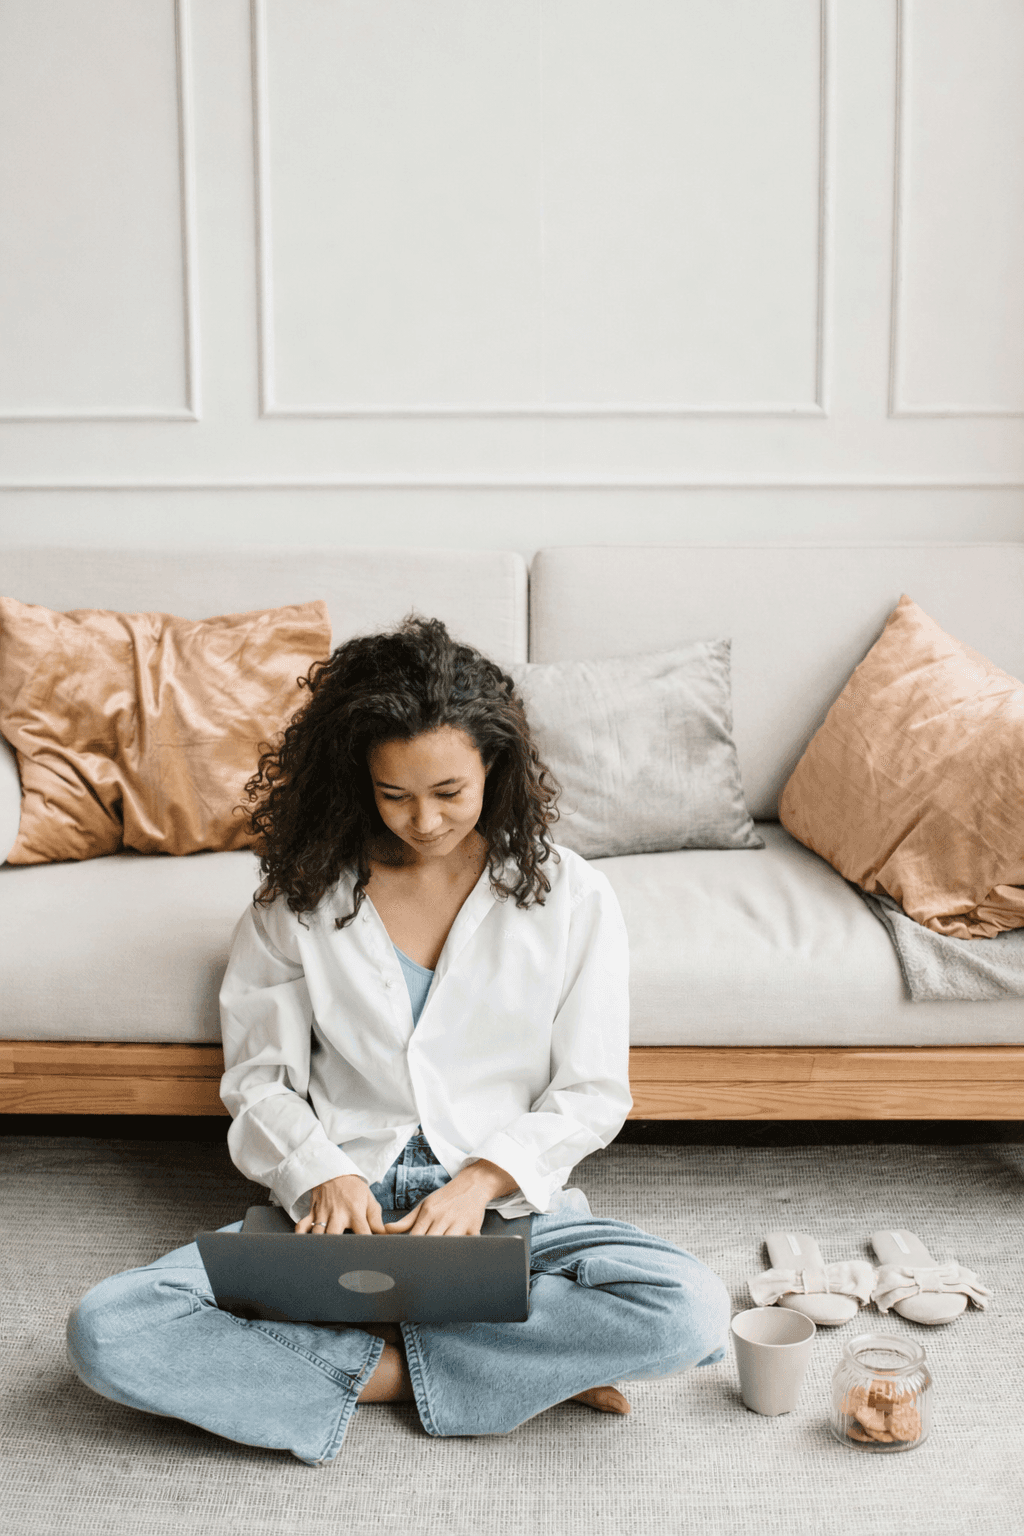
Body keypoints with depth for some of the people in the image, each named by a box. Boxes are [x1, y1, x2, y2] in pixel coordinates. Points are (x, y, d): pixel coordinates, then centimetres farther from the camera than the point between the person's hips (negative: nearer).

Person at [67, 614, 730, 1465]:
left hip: (511, 1200, -1)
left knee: (689, 1308, -30)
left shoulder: (571, 898, 0)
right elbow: (260, 1077, 6)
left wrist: (484, 1180, -15)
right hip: (338, 1204, 1)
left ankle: (374, 1356, -17)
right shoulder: (302, 894, 3)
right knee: (107, 1331, -24)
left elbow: (592, 1096, 2)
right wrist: (320, 1175, -13)